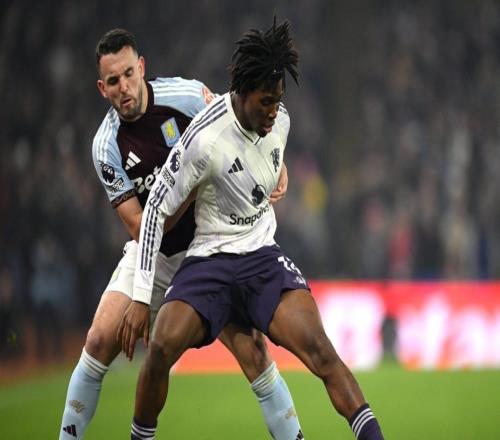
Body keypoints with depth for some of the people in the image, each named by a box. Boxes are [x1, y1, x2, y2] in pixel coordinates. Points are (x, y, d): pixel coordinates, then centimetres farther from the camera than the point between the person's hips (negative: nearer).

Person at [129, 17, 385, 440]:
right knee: (163, 346, -26)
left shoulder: (280, 121, 0)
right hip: (209, 259, -3)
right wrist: (141, 295, -13)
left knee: (318, 348, -20)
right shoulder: (204, 139, -18)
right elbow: (156, 209, -11)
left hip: (263, 254, 3)